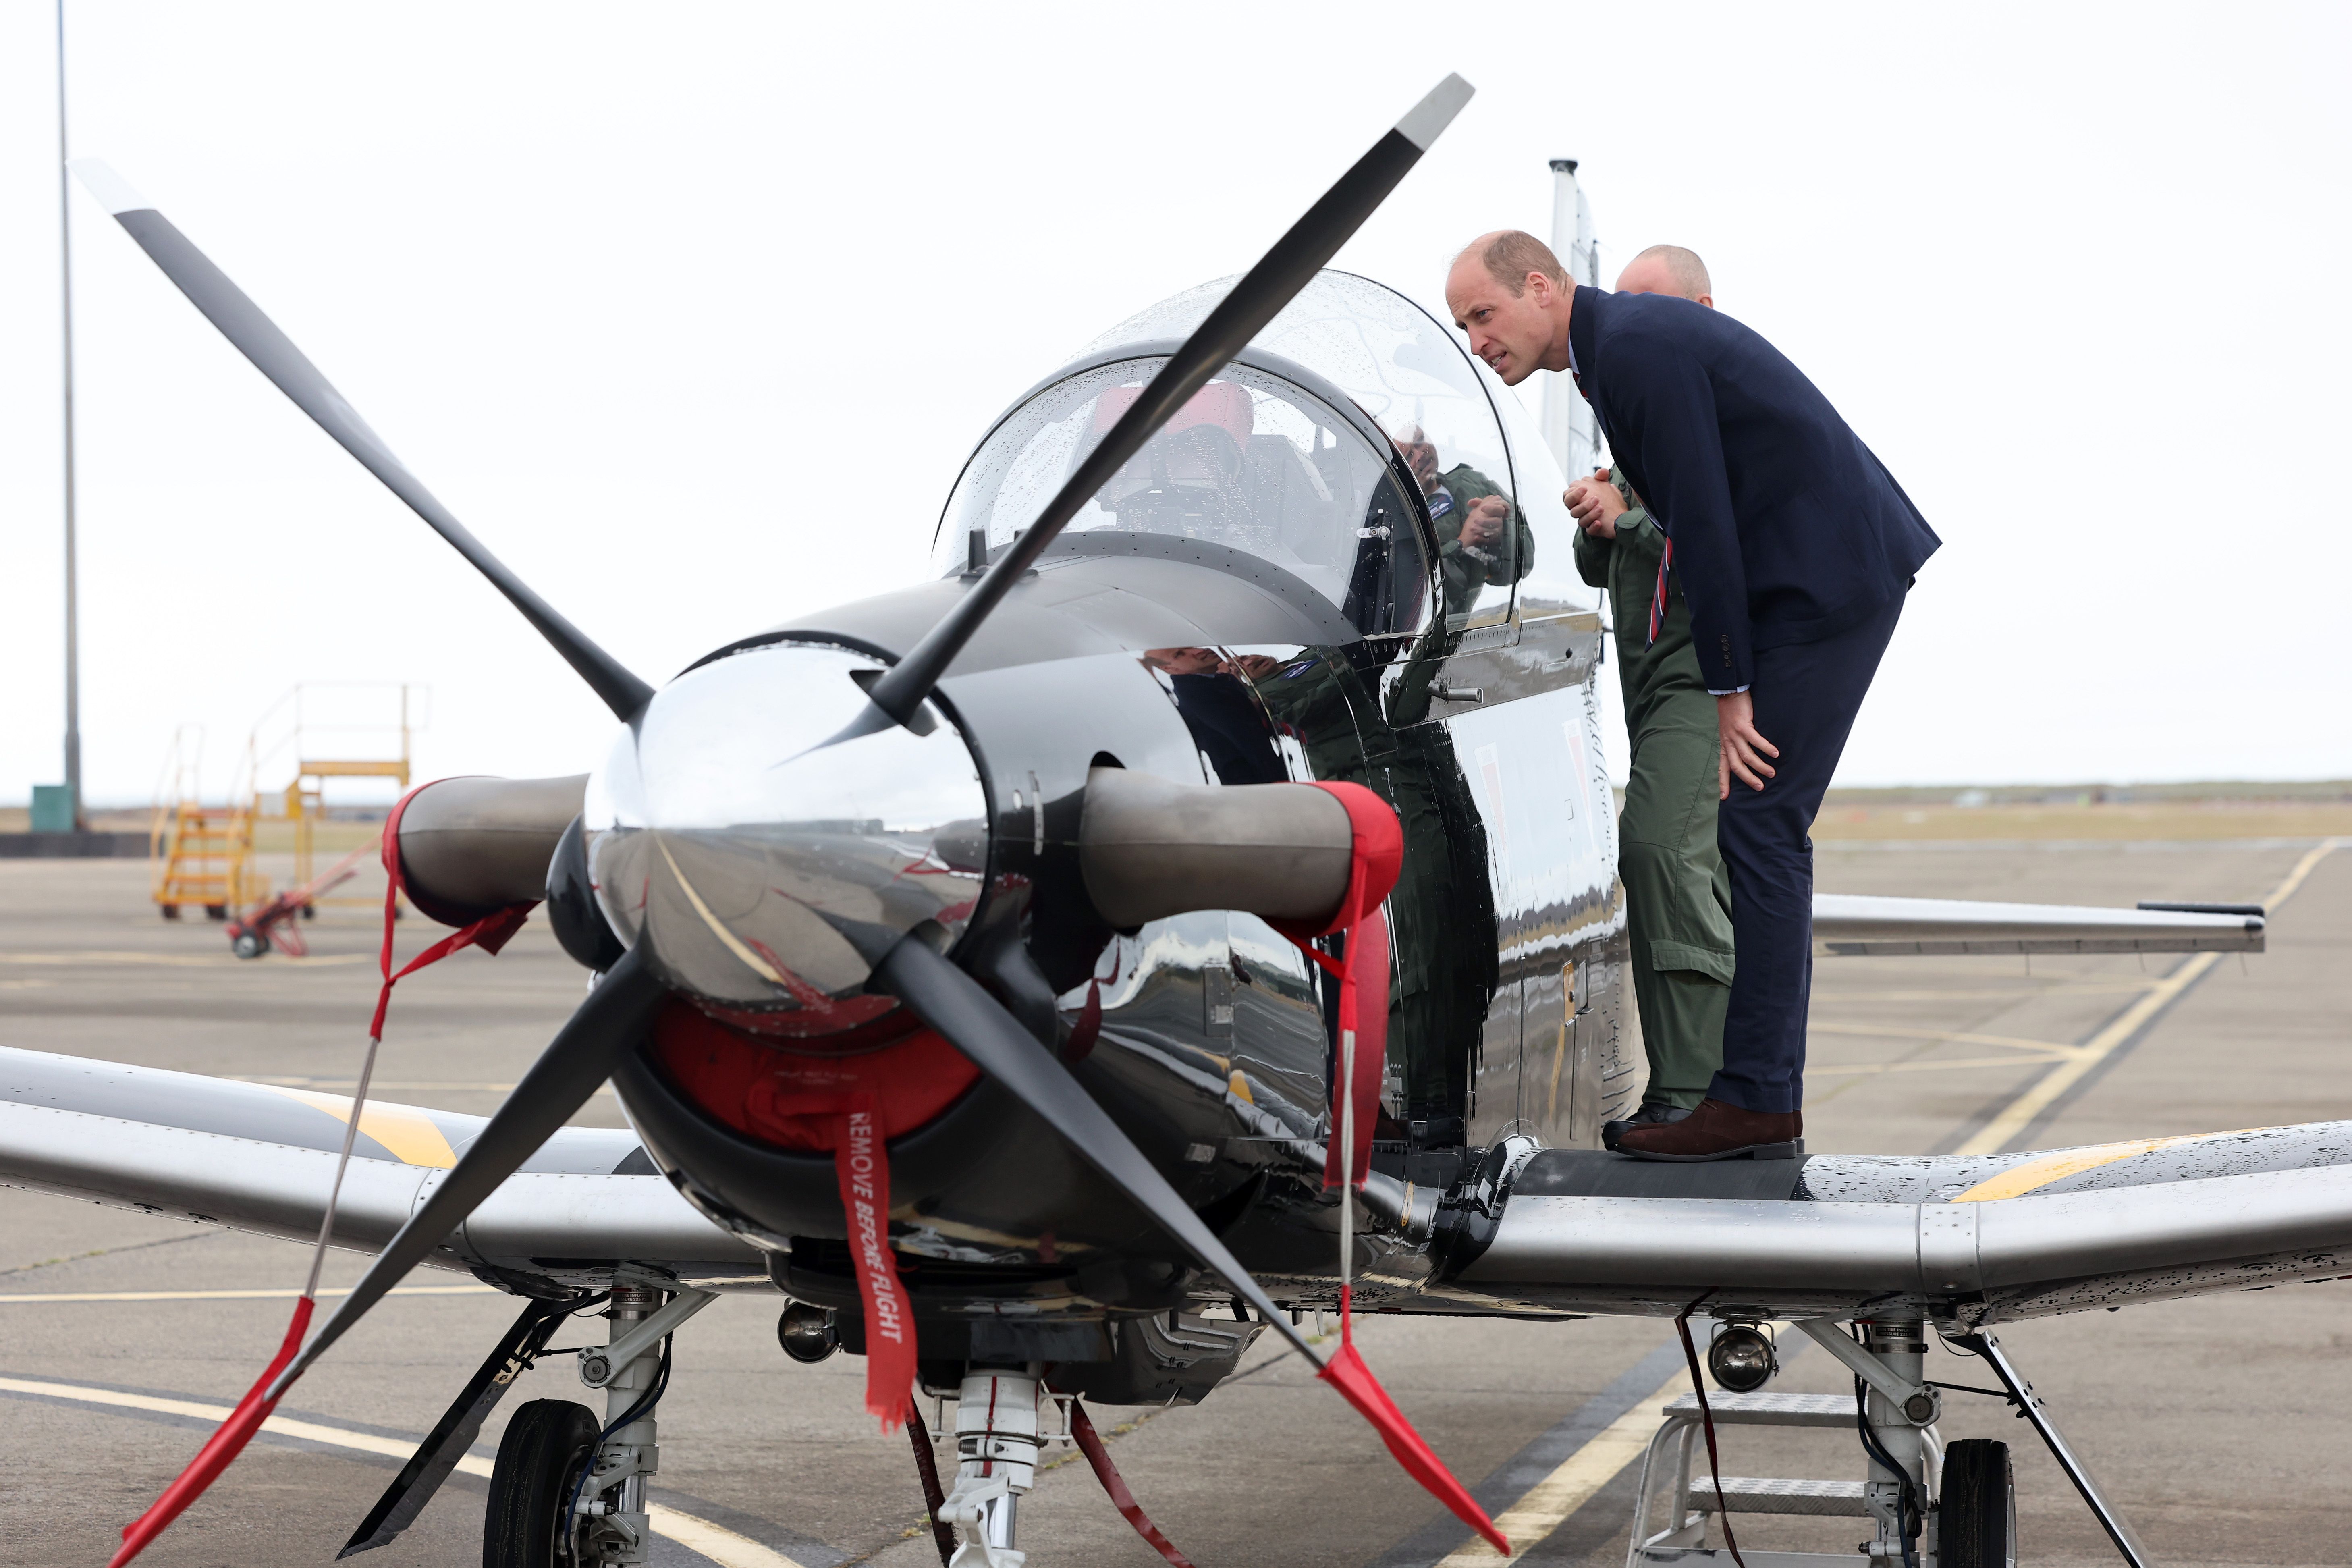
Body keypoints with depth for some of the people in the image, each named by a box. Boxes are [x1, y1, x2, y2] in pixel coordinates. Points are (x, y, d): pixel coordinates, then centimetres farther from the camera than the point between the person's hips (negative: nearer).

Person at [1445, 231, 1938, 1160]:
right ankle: (1765, 1092, 10)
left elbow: (1704, 521, -19)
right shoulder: (1627, 340, 15)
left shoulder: (1637, 347, -16)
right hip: (1827, 579, 10)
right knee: (1757, 831, 8)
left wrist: (1729, 692, -16)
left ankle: (1757, 1101, -10)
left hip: (1826, 579, -10)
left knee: (1759, 828, -11)